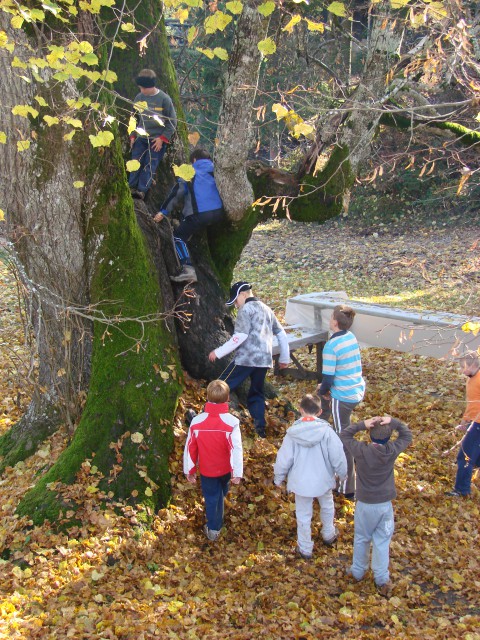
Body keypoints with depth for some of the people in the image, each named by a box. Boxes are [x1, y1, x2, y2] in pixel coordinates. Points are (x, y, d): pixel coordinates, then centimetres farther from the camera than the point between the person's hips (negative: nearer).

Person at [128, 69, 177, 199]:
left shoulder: (164, 99, -10)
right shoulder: (139, 97, 3)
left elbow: (172, 121, -5)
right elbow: (134, 118, 16)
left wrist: (162, 138, -10)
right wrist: (133, 136, 8)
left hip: (157, 139, -4)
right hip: (141, 138, 4)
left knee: (150, 165, -8)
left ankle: (142, 190, -6)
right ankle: (131, 187, 4)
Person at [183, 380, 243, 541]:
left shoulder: (196, 421, -20)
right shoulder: (231, 422, -25)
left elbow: (190, 448, -11)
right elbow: (236, 449, -24)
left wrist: (189, 470, 2)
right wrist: (237, 473, -15)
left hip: (206, 469, -1)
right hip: (225, 469, 1)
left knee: (211, 497, 18)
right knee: (221, 494, 30)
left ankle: (213, 529, 26)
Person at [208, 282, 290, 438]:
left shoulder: (246, 309, -5)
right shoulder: (267, 309, 19)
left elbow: (240, 336, -16)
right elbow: (282, 334, 22)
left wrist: (218, 352, -12)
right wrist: (284, 358, 30)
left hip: (246, 359, -7)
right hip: (264, 360, 7)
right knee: (256, 393, 16)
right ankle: (260, 428, 5)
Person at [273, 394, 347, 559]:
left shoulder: (292, 433, -18)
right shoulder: (327, 431, -20)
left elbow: (283, 459, -10)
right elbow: (338, 456, -12)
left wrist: (278, 478, 8)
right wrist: (342, 474, 8)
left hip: (300, 482, -1)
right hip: (323, 480, 1)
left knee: (303, 516, 18)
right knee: (327, 507, 29)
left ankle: (305, 549, 32)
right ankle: (328, 535, 51)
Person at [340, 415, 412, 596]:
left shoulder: (361, 451, -21)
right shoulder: (393, 451, -15)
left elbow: (344, 434, -7)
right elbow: (407, 435, 2)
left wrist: (362, 424, -17)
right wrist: (392, 421, -12)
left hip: (365, 504, -1)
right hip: (385, 504, 1)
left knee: (361, 539, 19)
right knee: (382, 542, 14)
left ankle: (358, 571, 36)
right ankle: (382, 579, 23)